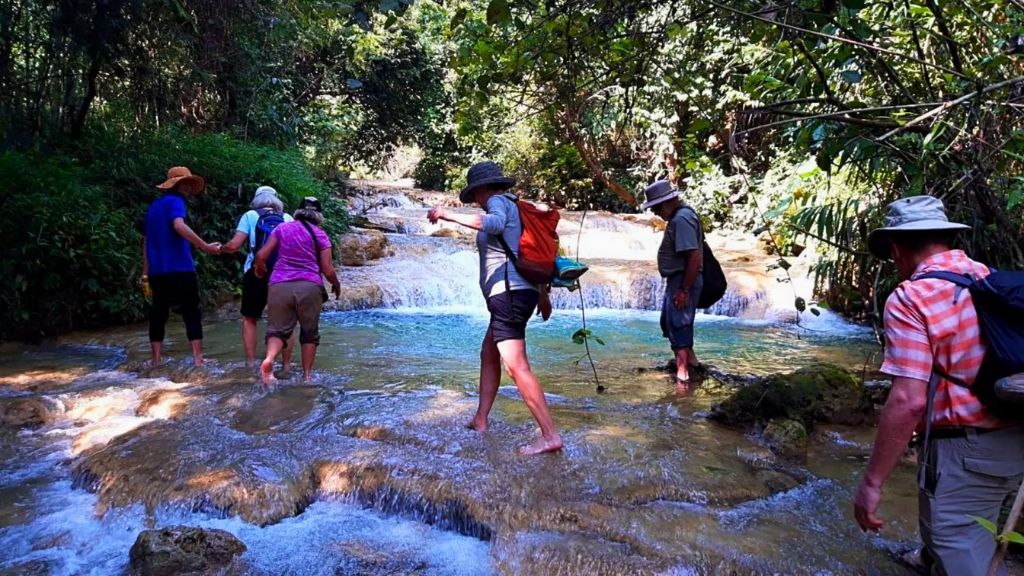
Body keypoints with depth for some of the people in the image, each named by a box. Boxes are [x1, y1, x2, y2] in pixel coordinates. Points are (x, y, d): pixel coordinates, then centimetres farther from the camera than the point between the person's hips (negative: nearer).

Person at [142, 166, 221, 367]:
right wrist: (205, 246, -27)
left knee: (158, 314, 9)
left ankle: (156, 360, 9)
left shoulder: (153, 206, 20)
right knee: (191, 313, -2)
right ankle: (197, 358, -6)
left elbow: (147, 240, 22)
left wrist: (145, 272, 24)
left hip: (157, 271, 7)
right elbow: (179, 226, -25)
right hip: (180, 269, -7)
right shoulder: (174, 201, -4)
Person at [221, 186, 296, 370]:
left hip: (256, 274, -1)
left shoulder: (250, 216, 3)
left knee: (250, 319, 15)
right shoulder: (287, 218, 7)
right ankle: (286, 364, 10)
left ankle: (250, 364, 12)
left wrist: (221, 248, 15)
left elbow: (234, 245, -5)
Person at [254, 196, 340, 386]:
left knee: (278, 330, 2)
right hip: (309, 287, -1)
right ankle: (307, 375, 12)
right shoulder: (320, 234, 6)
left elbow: (261, 256, 5)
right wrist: (336, 285, 19)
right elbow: (328, 270, 0)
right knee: (309, 333, 12)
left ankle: (269, 359, -27)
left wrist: (259, 271, 25)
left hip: (279, 285, 1)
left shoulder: (282, 228, 11)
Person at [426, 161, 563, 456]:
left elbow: (495, 224, -31)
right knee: (488, 355, 20)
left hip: (508, 294, -11)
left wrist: (448, 215, -28)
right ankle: (480, 420, 27)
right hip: (516, 293, 11)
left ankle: (550, 436, -15)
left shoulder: (498, 201, -6)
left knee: (516, 367, -13)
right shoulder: (513, 206, 21)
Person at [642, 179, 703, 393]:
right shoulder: (678, 215, 12)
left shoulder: (682, 219, -21)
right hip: (677, 280, 11)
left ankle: (682, 374, 0)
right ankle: (690, 360, 33)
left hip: (682, 282, -11)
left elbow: (695, 256, -27)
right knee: (669, 323, 21)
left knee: (678, 326, -5)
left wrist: (685, 290, -26)